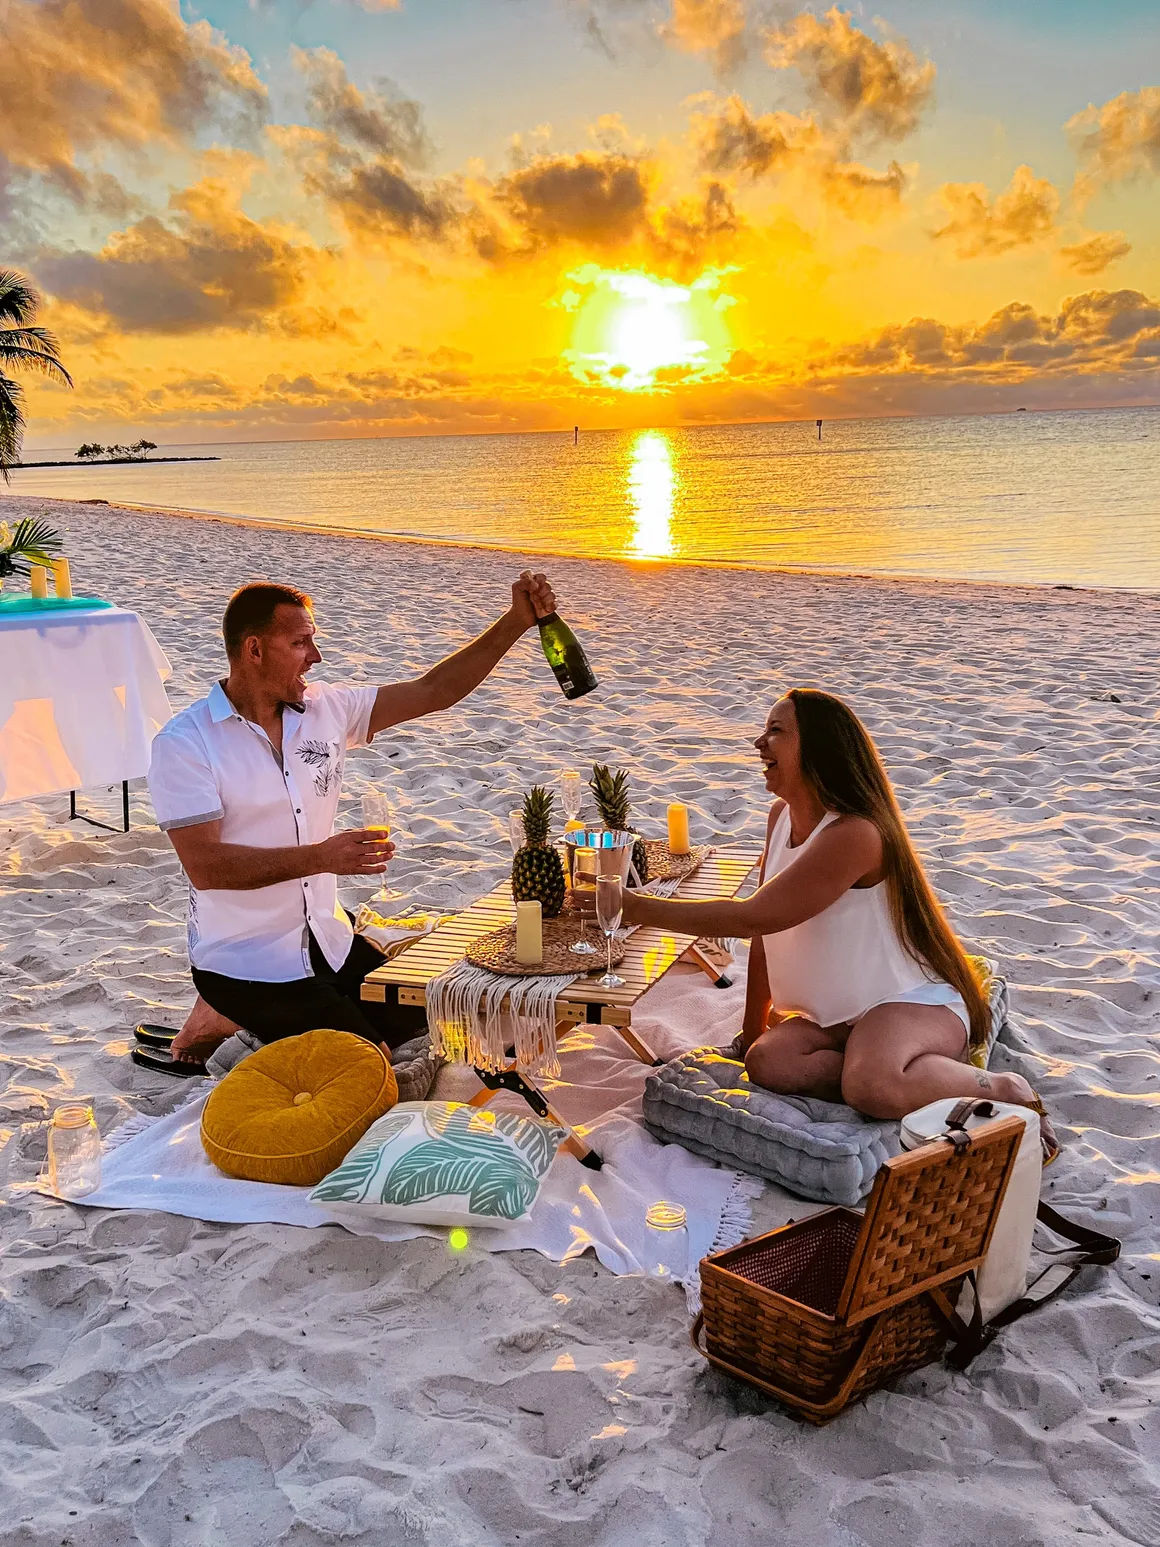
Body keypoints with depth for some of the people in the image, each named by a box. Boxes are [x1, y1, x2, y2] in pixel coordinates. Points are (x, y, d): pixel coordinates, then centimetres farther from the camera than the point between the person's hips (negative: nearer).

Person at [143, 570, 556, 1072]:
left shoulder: (325, 709, 0)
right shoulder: (183, 743, -16)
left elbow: (431, 691, 1)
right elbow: (204, 866, -23)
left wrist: (517, 621, -7)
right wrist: (321, 857, -31)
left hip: (327, 939, 7)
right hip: (242, 959, -6)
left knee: (413, 1023, 8)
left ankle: (253, 1016, 20)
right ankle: (221, 1019, 8)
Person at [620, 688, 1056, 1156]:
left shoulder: (856, 834, -23)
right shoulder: (781, 817, 7)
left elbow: (754, 916, -26)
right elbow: (763, 928, 11)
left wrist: (638, 909, -23)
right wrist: (753, 1027, 10)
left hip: (915, 1003, -7)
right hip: (834, 1013, 8)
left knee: (873, 1087, -37)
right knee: (767, 1061, -22)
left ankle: (1004, 1088, -10)